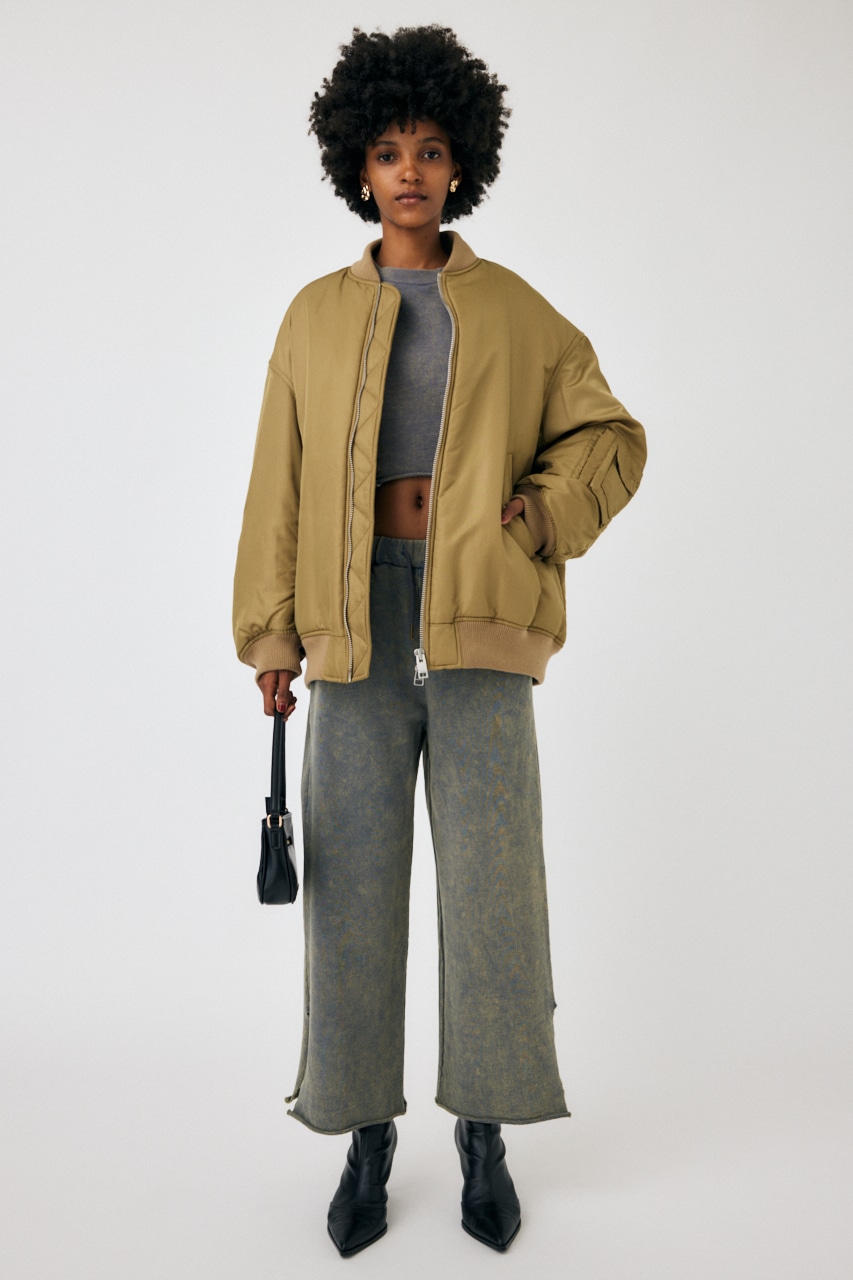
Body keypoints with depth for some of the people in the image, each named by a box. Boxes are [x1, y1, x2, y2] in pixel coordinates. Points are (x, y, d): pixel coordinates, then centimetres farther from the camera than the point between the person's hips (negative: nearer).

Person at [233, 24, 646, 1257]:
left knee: (491, 878, 0)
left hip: (479, 621, 0)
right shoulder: (317, 314, 11)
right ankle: (367, 1136, 19)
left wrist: (540, 518, -7)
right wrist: (272, 633, 2)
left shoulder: (515, 310, 10)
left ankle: (486, 1138, 19)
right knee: (355, 879, 3)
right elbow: (280, 480, 8)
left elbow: (610, 438, 12)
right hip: (358, 620, 1)